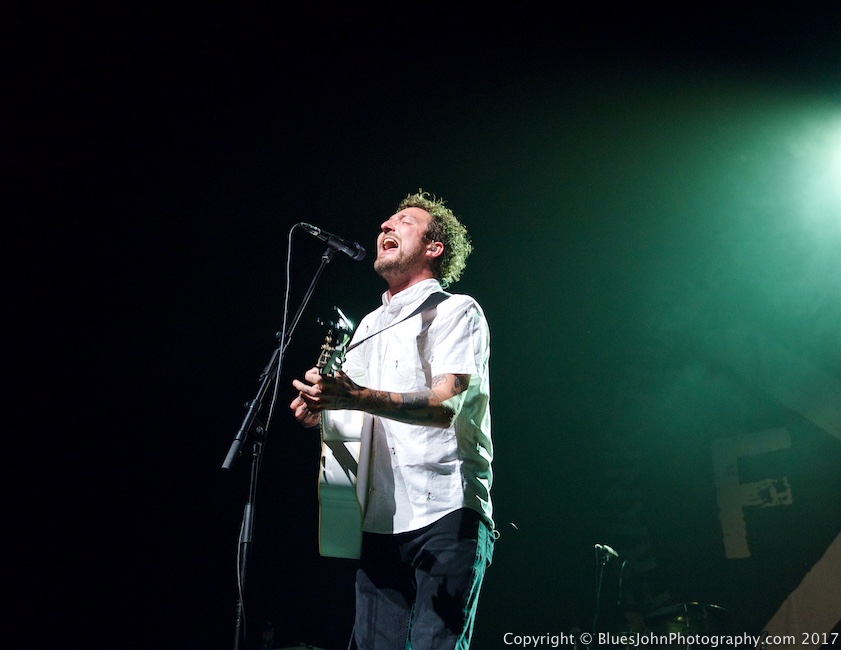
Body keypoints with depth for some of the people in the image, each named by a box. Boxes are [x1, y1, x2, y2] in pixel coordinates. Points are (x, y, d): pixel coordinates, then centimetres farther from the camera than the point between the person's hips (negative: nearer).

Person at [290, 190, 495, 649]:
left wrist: (357, 397, -27)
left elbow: (446, 403, -14)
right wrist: (321, 410, 4)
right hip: (380, 520, 6)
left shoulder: (455, 311, 3)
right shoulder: (369, 326, 25)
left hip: (445, 511, -6)